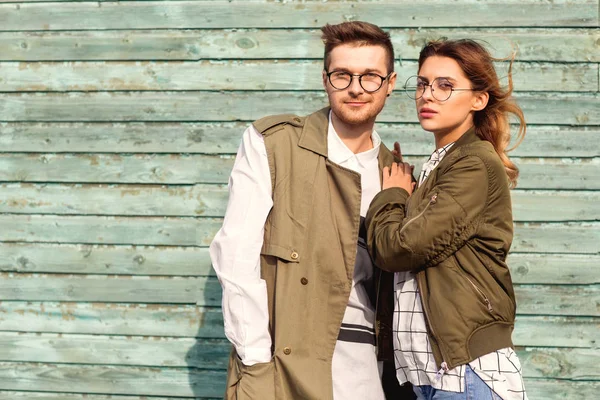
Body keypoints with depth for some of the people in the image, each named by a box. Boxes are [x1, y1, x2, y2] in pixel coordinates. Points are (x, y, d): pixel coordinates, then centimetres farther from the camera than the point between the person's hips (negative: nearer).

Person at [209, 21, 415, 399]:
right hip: (285, 362, -3)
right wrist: (256, 361, -14)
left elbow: (394, 279, 11)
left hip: (365, 367, 4)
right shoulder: (270, 143, -3)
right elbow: (237, 254, -9)